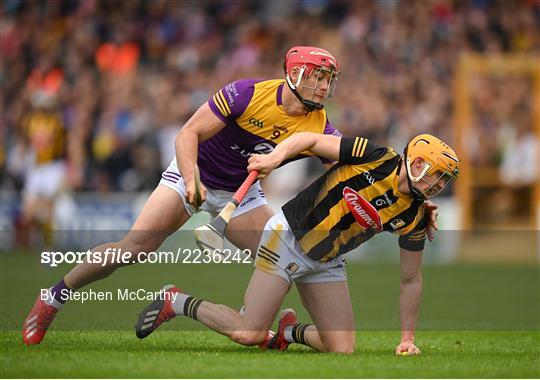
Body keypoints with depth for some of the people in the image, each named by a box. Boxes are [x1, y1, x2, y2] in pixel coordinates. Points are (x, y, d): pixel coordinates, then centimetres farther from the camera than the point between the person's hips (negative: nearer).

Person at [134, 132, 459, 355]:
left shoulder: (414, 218, -3)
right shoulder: (378, 159, -19)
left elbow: (411, 280, 8)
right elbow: (310, 140, -14)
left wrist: (408, 338, 6)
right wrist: (276, 157, -31)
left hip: (326, 264, 6)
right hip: (289, 237, -6)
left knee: (343, 351, -5)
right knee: (249, 335, -13)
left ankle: (292, 331, 25)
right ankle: (177, 302, 10)